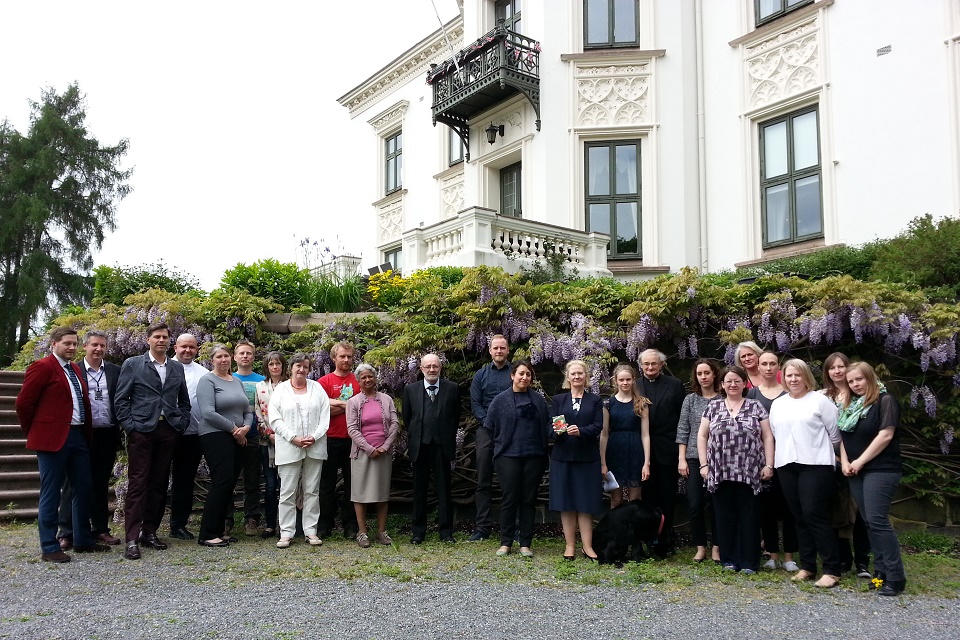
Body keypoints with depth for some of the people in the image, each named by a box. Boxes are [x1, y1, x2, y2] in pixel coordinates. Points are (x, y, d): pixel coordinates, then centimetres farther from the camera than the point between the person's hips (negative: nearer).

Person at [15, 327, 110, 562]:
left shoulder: (75, 369, 16)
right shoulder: (42, 367, -8)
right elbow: (24, 402, -9)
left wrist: (88, 434, 13)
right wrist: (35, 433, 0)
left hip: (79, 436, 8)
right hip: (53, 438, -8)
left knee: (83, 489, 12)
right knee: (51, 493, 0)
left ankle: (83, 540, 23)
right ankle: (49, 548, 8)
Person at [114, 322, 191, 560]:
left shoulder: (177, 368, 14)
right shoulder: (132, 364, 3)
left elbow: (184, 402, 19)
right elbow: (121, 400, 0)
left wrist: (181, 424, 6)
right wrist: (130, 425, -8)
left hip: (168, 431, 4)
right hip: (141, 431, -4)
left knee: (159, 484, 8)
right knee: (137, 484, -5)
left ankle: (150, 532, 18)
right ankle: (132, 539, -4)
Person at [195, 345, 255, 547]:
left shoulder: (237, 381, 17)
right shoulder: (207, 381, -4)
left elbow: (248, 411, 16)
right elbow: (208, 413, -16)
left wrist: (246, 427, -4)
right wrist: (233, 428, -12)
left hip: (238, 439, 7)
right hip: (216, 437, -7)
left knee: (230, 483, 6)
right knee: (222, 481, -13)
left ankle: (219, 530, 14)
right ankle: (207, 534, -7)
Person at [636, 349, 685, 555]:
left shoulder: (675, 385, 3)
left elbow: (683, 416, 1)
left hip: (667, 449, -1)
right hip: (643, 450, 1)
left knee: (667, 496, 6)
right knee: (648, 495, 7)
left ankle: (665, 541, 15)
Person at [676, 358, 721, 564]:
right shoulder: (690, 400, 7)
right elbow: (682, 431, 5)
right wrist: (681, 459, -1)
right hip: (694, 459, 1)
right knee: (694, 505, -1)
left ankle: (716, 547, 16)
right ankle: (700, 547, 13)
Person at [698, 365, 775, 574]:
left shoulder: (756, 407, 5)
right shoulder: (713, 407, 9)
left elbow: (767, 437, 4)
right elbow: (702, 436, 9)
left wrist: (768, 465, -4)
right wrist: (704, 464, 1)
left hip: (749, 472, -1)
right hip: (720, 473, 1)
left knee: (749, 516, 1)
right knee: (725, 516, 6)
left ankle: (748, 561, 8)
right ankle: (729, 559, 15)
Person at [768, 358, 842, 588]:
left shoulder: (820, 400, -3)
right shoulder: (777, 404, 13)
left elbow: (835, 432, 1)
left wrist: (823, 451, 11)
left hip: (815, 465, -5)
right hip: (786, 466, 5)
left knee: (815, 514, -10)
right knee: (799, 517, 8)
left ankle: (832, 569, -4)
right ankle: (807, 566, 16)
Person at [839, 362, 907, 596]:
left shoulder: (885, 401, -7)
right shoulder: (850, 405, 15)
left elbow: (885, 435, -15)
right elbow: (844, 437, 16)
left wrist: (860, 462, -13)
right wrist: (845, 462, 0)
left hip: (881, 469, -7)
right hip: (856, 472, 7)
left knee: (877, 520, -14)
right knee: (869, 522, 7)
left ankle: (896, 577, -9)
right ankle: (881, 571, 13)